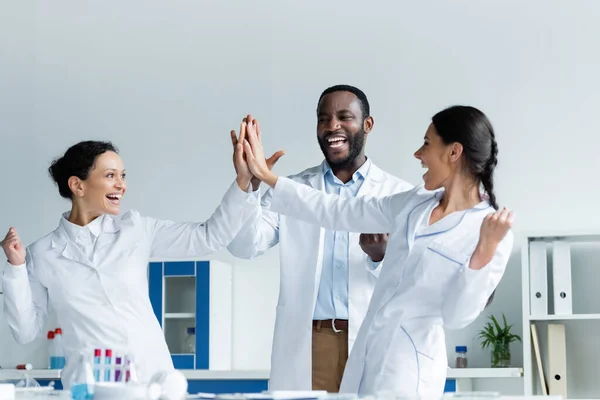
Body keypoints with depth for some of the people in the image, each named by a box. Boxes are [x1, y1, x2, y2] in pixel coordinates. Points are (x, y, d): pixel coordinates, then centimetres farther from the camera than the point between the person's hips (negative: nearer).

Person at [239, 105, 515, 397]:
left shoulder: (493, 234, -10)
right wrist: (266, 176, 13)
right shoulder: (414, 204, 8)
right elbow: (338, 212, 13)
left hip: (409, 371, -6)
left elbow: (457, 316, -14)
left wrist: (484, 254, -26)